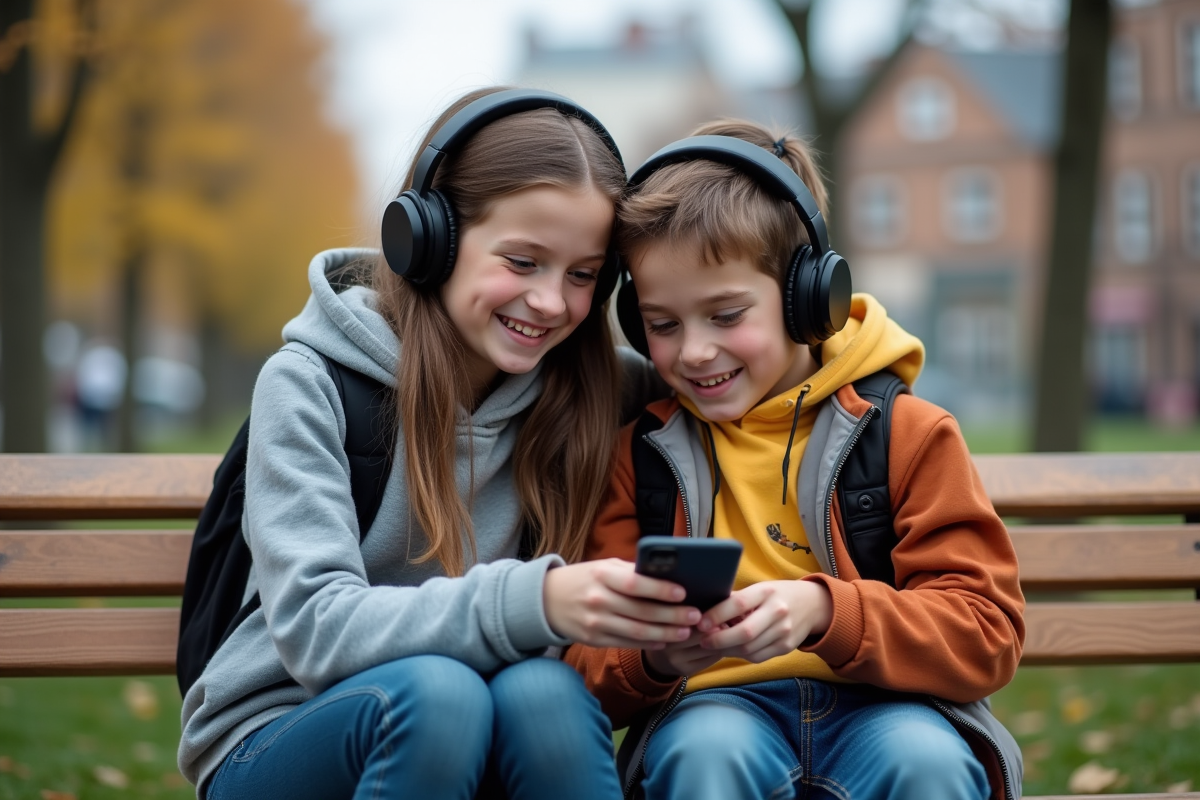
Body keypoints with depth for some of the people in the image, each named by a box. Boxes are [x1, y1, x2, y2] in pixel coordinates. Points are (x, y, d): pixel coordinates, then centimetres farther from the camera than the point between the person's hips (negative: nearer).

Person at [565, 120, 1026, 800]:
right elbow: (589, 663, 6)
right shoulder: (639, 451, 9)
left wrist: (824, 611, -21)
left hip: (882, 707, 0)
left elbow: (988, 635, -3)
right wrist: (651, 658, -20)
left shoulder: (907, 432, 5)